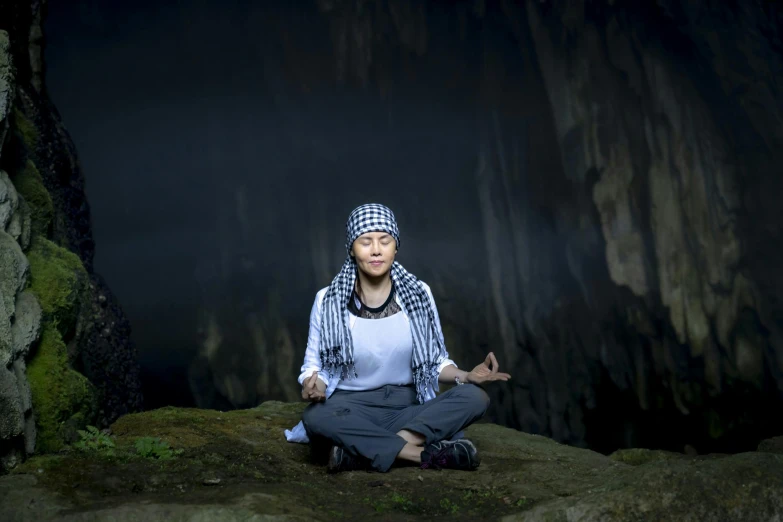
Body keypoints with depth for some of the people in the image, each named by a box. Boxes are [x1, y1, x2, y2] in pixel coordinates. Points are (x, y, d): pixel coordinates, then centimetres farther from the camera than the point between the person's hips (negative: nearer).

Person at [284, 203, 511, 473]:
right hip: (352, 408, -2)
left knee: (475, 397, -25)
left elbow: (436, 362, 7)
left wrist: (466, 376, -14)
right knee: (315, 416, -37)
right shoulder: (328, 301, -5)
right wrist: (314, 385, -23)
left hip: (409, 407, 2)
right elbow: (313, 365, 1)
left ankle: (360, 451, -30)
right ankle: (427, 454, -28)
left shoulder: (418, 294, 0)